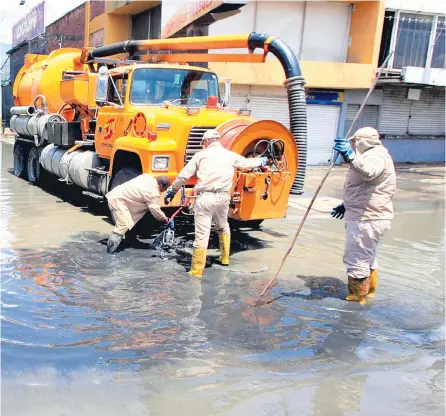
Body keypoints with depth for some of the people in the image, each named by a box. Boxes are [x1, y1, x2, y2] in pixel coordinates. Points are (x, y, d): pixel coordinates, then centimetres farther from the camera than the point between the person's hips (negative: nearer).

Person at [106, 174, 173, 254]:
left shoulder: (148, 178, 7)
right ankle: (111, 247, -21)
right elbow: (156, 211, -14)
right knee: (124, 225, -20)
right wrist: (167, 220, 1)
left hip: (116, 194, 10)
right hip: (117, 199, -10)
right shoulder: (153, 193, -17)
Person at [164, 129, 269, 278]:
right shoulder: (230, 155, 13)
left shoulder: (201, 155, 5)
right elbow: (246, 163, 31)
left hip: (204, 197, -3)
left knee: (201, 235, -2)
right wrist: (262, 161, 51)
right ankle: (225, 259, 39)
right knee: (223, 228, 28)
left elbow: (184, 175, 4)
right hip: (222, 198, 3)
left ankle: (196, 271, 0)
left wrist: (171, 191, 15)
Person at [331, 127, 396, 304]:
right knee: (367, 257, 23)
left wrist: (350, 156, -55)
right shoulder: (371, 155, 20)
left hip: (367, 220, -12)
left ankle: (356, 299, 4)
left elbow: (368, 172, -41)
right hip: (367, 217, 12)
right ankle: (369, 291, 38)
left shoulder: (377, 156, -15)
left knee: (356, 260, -5)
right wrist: (346, 205, 28)